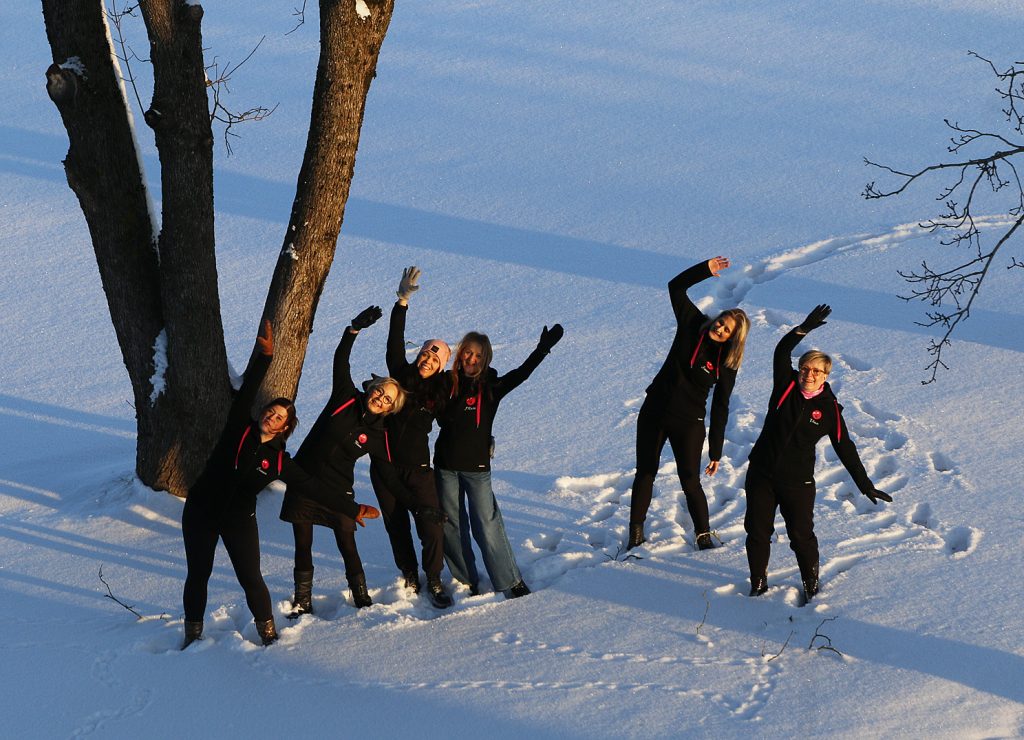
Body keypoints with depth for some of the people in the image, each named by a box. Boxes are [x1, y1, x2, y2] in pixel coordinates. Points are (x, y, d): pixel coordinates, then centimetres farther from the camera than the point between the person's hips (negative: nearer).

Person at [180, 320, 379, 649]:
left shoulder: (279, 461, -4)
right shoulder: (240, 429, -4)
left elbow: (313, 488, -1)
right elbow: (246, 392, -13)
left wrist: (353, 510, -3)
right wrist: (265, 357, -23)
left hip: (239, 519, 0)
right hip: (201, 511, 0)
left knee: (251, 579, -3)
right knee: (198, 574, 6)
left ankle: (268, 633, 14)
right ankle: (193, 632, 23)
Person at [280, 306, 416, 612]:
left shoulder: (378, 436, -3)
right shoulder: (346, 400, -4)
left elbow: (389, 474, 3)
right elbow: (340, 362, -9)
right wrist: (355, 328, -20)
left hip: (338, 492, -1)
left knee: (348, 548, 0)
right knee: (303, 548, 6)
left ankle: (362, 599, 14)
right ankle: (303, 602, 17)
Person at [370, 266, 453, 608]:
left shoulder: (439, 392, -3)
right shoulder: (401, 375, -2)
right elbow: (395, 343, -10)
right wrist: (402, 301, -16)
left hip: (417, 467, -1)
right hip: (385, 466, 1)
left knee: (431, 526, -11)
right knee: (397, 526, 10)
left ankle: (434, 581, 4)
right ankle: (409, 577, 27)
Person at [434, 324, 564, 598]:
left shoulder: (491, 387, -5)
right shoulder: (447, 382, 0)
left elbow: (521, 374, -17)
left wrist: (543, 349, -28)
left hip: (477, 467, -3)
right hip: (446, 466, 3)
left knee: (487, 525, -6)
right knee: (451, 525, 10)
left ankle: (511, 581, 3)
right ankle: (466, 579, 25)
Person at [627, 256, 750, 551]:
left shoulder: (726, 365, -10)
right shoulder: (692, 325, -5)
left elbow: (720, 409, -7)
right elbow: (676, 287, -4)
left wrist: (716, 452, -8)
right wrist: (706, 270, -17)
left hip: (688, 423, -3)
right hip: (654, 413, 3)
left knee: (690, 481, -6)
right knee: (645, 473, 9)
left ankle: (703, 535, 10)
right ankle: (636, 532, 20)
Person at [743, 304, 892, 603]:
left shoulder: (829, 409, -5)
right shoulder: (786, 387, -2)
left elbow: (845, 450, -2)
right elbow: (781, 353, -12)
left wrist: (866, 486, -4)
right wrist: (803, 329, -25)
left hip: (797, 481, -2)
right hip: (761, 474, 2)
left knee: (802, 536, -1)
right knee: (757, 531, 8)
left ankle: (811, 584, 19)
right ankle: (758, 582, 26)